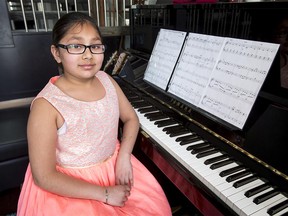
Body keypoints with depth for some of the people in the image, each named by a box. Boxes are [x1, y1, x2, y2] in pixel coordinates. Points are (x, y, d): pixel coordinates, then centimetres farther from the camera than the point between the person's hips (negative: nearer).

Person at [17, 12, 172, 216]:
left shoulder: (107, 81, -7)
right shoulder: (46, 105, -23)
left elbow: (131, 118, 5)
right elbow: (44, 177, -20)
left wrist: (124, 156, -11)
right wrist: (105, 194, -19)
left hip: (114, 165, 5)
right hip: (69, 187, -4)